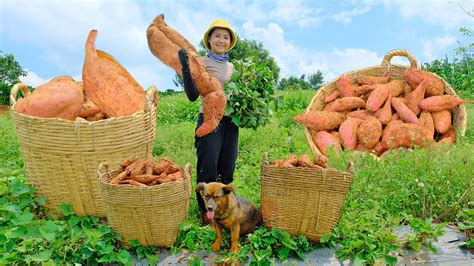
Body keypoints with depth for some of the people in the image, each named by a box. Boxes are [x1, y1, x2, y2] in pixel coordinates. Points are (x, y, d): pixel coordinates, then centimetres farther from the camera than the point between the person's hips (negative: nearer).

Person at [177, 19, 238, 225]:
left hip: (230, 121, 6)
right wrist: (185, 69, -22)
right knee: (208, 168, -3)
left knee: (227, 169, 11)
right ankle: (207, 212, 14)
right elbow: (192, 95, -12)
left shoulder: (231, 66, 16)